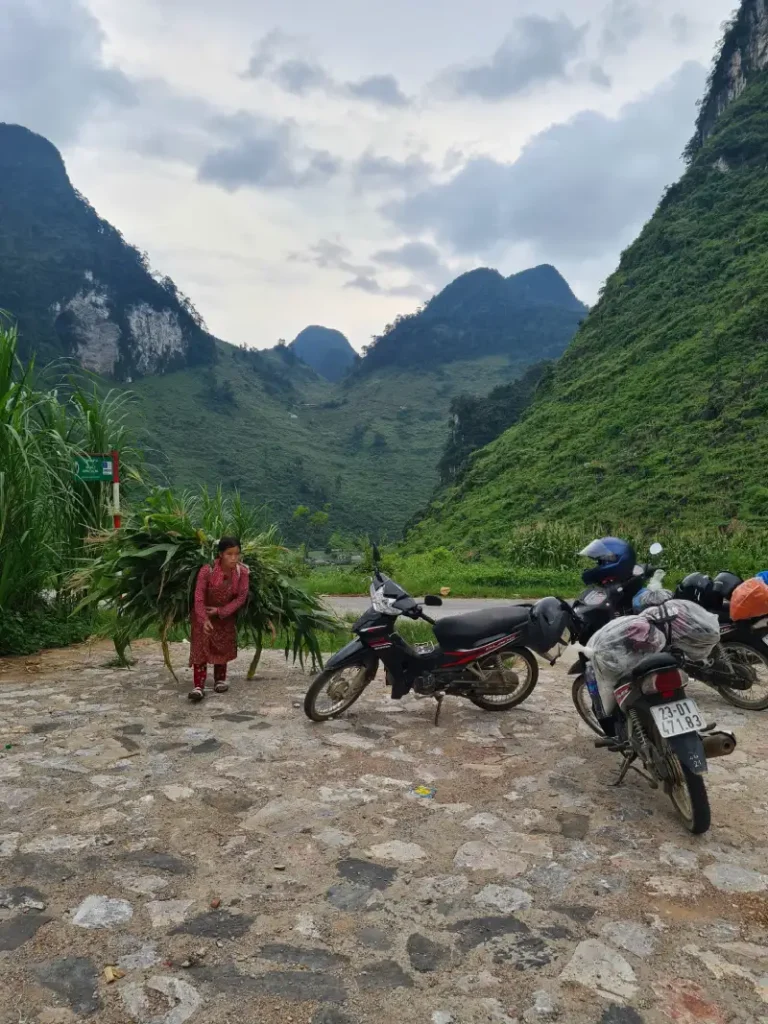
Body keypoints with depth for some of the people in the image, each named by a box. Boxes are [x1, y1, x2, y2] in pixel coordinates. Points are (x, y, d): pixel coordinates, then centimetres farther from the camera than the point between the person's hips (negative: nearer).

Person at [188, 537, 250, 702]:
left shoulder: (242, 572, -21)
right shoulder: (207, 570, -29)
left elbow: (241, 597, -14)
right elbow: (199, 597, -26)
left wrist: (220, 611, -20)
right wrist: (204, 619, -37)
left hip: (226, 615, 3)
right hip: (203, 615, -3)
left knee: (223, 647, 13)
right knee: (200, 647, -9)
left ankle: (220, 679, 30)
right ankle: (198, 686, -9)